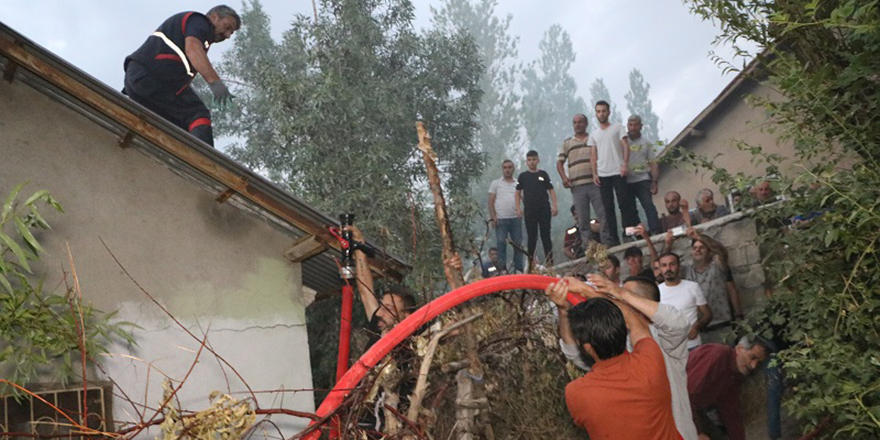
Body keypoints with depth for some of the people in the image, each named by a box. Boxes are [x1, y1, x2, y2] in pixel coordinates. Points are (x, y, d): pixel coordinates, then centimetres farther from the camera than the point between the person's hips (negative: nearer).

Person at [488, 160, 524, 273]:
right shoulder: (496, 183, 9)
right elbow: (491, 201, 4)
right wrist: (493, 217, -6)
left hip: (515, 218, 2)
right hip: (500, 219, -2)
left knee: (518, 243, 3)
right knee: (501, 243, -2)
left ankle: (519, 268, 10)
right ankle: (502, 269, 3)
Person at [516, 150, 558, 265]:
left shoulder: (543, 174, 8)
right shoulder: (523, 176, 8)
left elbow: (551, 190, 8)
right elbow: (518, 193, 9)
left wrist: (554, 206, -2)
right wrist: (518, 208, -1)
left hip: (544, 209, 0)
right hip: (529, 210, 0)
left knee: (546, 235, 1)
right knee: (531, 237, 3)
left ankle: (549, 261, 2)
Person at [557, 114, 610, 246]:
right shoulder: (567, 143, 16)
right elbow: (560, 162, 13)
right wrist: (564, 177, -5)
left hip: (595, 183, 0)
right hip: (577, 186, 1)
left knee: (603, 214, -6)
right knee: (582, 219, 1)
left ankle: (607, 242, -2)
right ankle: (587, 242, 5)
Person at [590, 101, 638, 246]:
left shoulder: (617, 128, 7)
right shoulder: (593, 134, 17)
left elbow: (626, 146, -2)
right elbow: (593, 155, 12)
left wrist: (625, 164, -15)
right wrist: (594, 173, 0)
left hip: (618, 172, -3)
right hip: (602, 175, 3)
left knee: (624, 203, -6)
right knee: (608, 207, 1)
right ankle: (613, 238, 3)